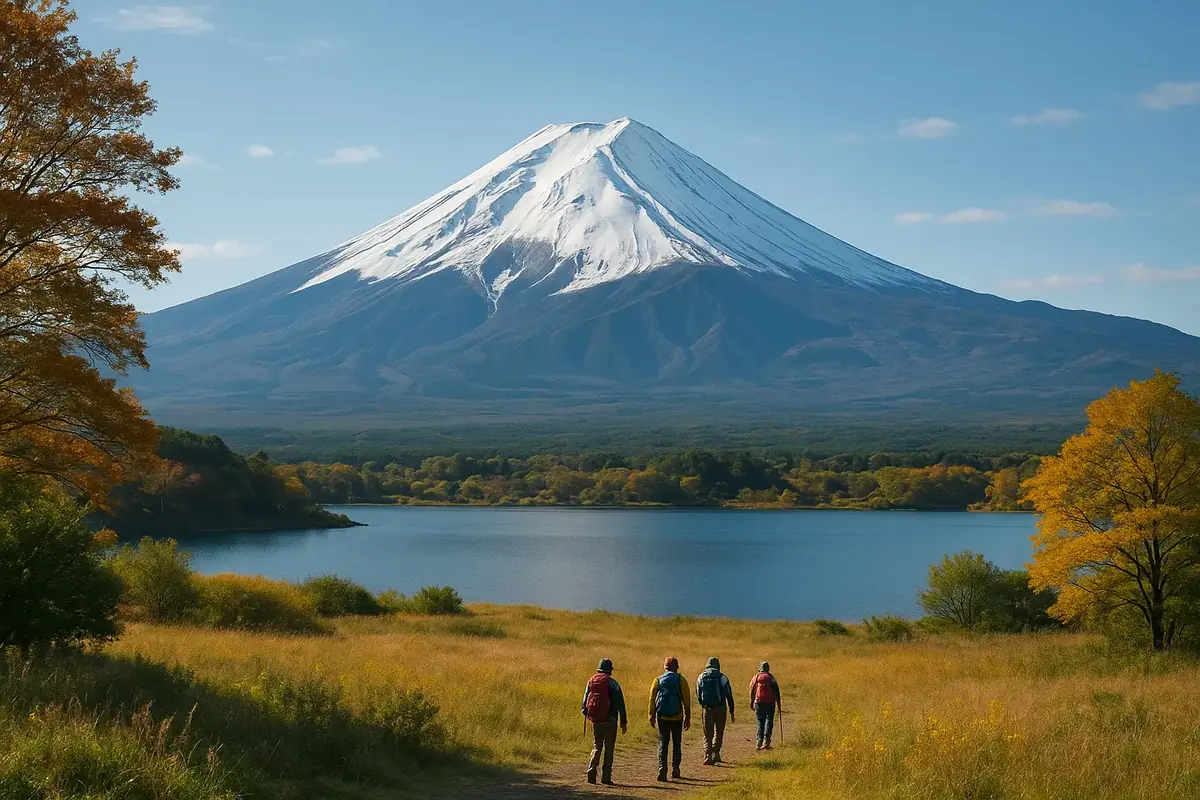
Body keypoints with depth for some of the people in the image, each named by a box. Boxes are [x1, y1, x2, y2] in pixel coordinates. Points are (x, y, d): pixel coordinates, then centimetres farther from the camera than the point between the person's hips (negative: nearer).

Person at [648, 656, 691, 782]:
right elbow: (686, 700, -1)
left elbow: (652, 699, 3)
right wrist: (688, 717, 4)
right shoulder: (681, 680, -1)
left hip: (662, 717, 1)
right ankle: (675, 769, 10)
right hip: (677, 717, -1)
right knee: (677, 744, 12)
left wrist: (652, 717, 9)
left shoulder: (658, 680, 3)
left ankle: (662, 769, -10)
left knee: (663, 743, 3)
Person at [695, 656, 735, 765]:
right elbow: (729, 695, -5)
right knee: (719, 733, 16)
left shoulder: (701, 677, 3)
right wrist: (731, 711, 1)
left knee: (708, 734, 5)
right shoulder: (722, 677, -5)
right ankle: (716, 754, 12)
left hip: (706, 708, 2)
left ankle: (708, 756, -7)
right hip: (720, 708, -1)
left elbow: (698, 695, 10)